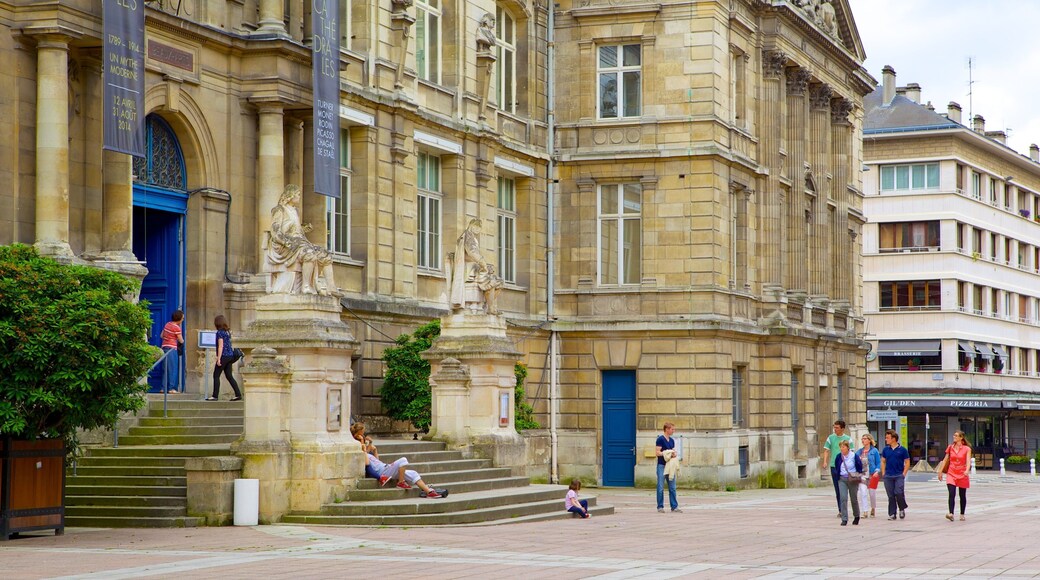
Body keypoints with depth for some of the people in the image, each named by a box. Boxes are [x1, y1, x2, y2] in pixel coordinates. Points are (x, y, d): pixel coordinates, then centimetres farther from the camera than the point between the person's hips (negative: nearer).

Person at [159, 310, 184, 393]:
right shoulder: (177, 328, -13)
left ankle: (164, 388, 12)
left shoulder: (167, 324, 10)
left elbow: (161, 335, 20)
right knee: (173, 369, -2)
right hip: (172, 348, -8)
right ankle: (171, 388, -3)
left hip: (164, 347, 8)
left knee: (166, 369, 12)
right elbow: (181, 341, -4)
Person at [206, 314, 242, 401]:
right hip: (230, 356, 8)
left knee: (216, 376, 0)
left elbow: (221, 346, -16)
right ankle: (238, 394, 4)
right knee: (229, 376, 10)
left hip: (224, 356, -8)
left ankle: (215, 396, -1)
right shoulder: (228, 332, 13)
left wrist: (218, 359, -16)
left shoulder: (220, 332, -11)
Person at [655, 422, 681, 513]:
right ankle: (660, 507, 5)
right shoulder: (660, 439, -8)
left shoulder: (672, 440, 14)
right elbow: (657, 453, -11)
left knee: (672, 488, 6)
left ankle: (674, 507, 8)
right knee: (661, 488, -1)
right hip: (661, 465, -7)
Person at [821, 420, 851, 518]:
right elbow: (826, 450, 8)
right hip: (834, 466, 2)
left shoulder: (848, 439, 3)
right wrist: (825, 461, -6)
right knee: (837, 489, 7)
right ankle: (840, 510, 15)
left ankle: (842, 510, -6)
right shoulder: (831, 438, 8)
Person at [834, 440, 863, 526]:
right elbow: (836, 467, 16)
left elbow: (860, 467, 1)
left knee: (854, 499, 9)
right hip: (842, 480, 2)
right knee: (843, 499, -10)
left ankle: (856, 517, 32)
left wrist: (857, 477, 0)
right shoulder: (838, 457, 2)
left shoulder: (854, 456, -8)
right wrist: (838, 476, 9)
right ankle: (844, 519, -8)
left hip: (852, 480, -2)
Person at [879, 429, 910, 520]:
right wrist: (883, 473, 7)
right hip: (888, 476, 3)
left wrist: (903, 474, -6)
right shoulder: (885, 450, 8)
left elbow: (907, 463, 1)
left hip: (899, 476, -3)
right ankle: (892, 514, 10)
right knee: (891, 496, 4)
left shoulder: (902, 450, -2)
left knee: (899, 493, -14)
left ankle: (902, 509, 10)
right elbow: (883, 461, 16)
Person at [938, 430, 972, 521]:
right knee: (951, 494, -16)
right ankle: (951, 513, -25)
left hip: (962, 474, -1)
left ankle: (962, 514, 22)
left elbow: (968, 461, -14)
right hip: (951, 474, 1)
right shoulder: (950, 447, 7)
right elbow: (945, 460, 13)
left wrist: (967, 470, -31)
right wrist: (940, 471, 11)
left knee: (963, 496, 9)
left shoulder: (967, 449, -3)